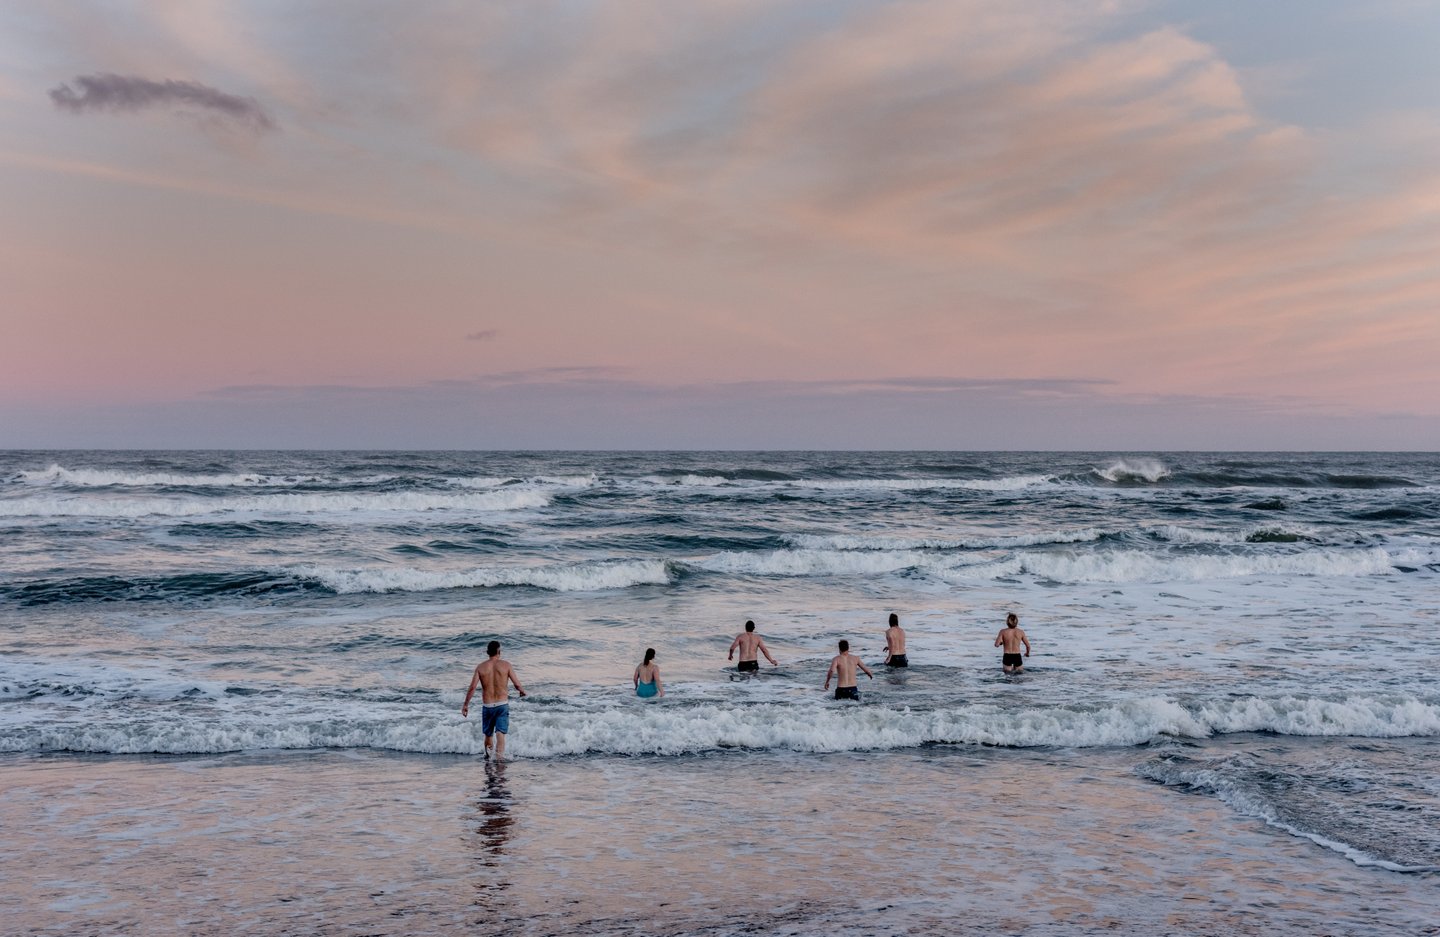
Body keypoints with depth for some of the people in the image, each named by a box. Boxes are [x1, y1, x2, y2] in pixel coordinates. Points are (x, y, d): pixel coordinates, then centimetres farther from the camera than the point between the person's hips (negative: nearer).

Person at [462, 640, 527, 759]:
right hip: (502, 705, -2)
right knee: (500, 734, -7)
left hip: (487, 706, 2)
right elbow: (516, 684, -5)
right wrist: (522, 691, 18)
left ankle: (487, 757, 32)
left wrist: (466, 705, 3)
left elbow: (472, 687, -5)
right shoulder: (506, 665, -4)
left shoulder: (480, 667, 0)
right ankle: (499, 758, -21)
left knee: (488, 734, 18)